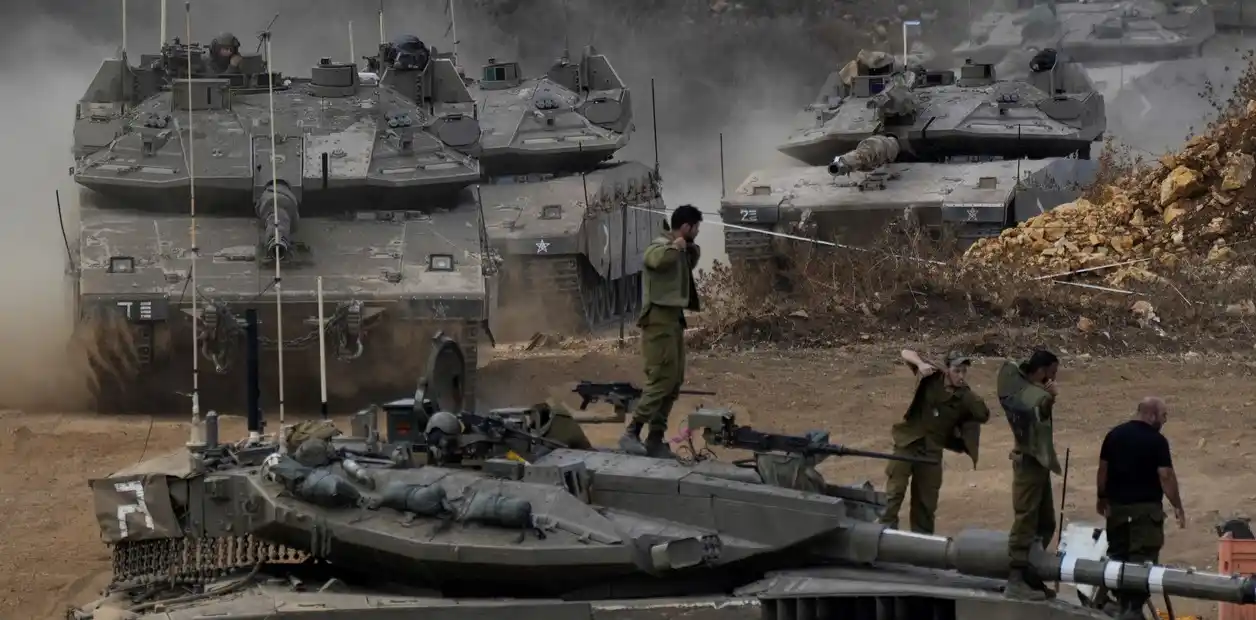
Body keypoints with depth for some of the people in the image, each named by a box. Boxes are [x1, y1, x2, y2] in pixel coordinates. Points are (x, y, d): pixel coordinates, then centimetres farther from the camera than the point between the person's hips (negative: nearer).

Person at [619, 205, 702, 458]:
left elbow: (687, 266, 37)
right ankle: (631, 434, -14)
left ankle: (655, 439, 15)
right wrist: (675, 246, -21)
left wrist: (690, 249, 17)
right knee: (662, 380, -14)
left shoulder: (678, 249, 15)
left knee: (674, 382, 11)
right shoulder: (661, 246, -15)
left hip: (673, 318, 10)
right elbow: (656, 259, -40)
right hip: (660, 319, -10)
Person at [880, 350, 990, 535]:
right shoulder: (931, 378, -8)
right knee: (895, 489, -7)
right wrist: (921, 364, -26)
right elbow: (906, 353, -5)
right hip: (908, 442, -2)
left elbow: (984, 416, -15)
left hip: (932, 450, 2)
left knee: (927, 498, 9)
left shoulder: (965, 398, -7)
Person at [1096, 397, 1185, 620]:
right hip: (1146, 507, -6)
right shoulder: (1157, 441, -12)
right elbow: (1166, 476, -15)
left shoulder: (1114, 435, 5)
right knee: (1143, 558, -4)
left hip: (1117, 505, 6)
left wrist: (1102, 497, 20)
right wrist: (1177, 506, -9)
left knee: (1118, 555, 14)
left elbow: (1103, 469, 10)